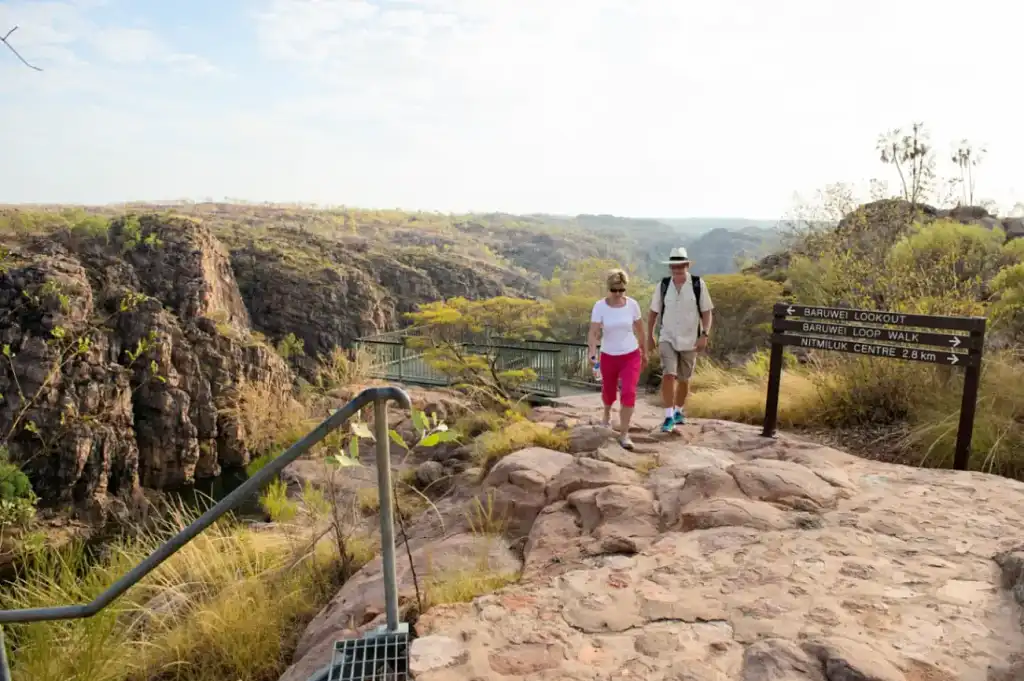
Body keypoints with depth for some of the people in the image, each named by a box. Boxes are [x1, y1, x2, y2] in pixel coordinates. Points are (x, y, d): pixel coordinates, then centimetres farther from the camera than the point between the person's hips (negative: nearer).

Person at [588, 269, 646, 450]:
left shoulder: (632, 304, -8)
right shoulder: (600, 306, -14)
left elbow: (640, 329, 5)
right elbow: (593, 333, -20)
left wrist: (644, 352, 14)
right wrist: (592, 353, -36)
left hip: (631, 356, 0)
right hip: (608, 357, 0)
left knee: (628, 393, -14)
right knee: (609, 392, 18)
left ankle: (624, 434, -4)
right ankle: (607, 414, 53)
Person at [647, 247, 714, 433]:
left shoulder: (698, 285, -9)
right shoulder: (663, 285, -5)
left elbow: (707, 312, -5)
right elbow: (653, 312, 4)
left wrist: (704, 335, -15)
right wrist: (649, 337, 5)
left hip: (689, 341, 0)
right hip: (667, 339, 0)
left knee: (684, 379, 13)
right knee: (668, 375, -16)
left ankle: (678, 411, 34)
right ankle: (669, 417, -11)